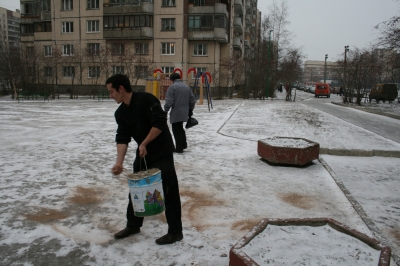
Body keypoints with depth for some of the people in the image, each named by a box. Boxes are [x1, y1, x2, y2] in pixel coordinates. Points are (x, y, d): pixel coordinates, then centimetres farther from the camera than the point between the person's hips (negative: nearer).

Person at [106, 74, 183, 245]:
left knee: (169, 191, -4)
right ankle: (133, 225, 34)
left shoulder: (145, 100, -19)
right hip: (143, 153, 9)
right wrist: (119, 162, -13)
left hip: (162, 152, -8)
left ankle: (175, 232, 9)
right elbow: (122, 138, 0)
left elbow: (160, 123, -25)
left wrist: (144, 143, -18)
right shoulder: (120, 113, 4)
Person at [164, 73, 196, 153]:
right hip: (184, 113, 7)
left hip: (176, 113, -7)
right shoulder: (187, 87, 10)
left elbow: (169, 101, -16)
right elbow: (192, 100, 12)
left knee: (176, 130, 2)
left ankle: (179, 148, 6)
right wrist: (190, 110, 22)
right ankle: (183, 144, 28)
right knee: (180, 128, 22)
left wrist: (165, 110, -4)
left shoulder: (172, 87, -10)